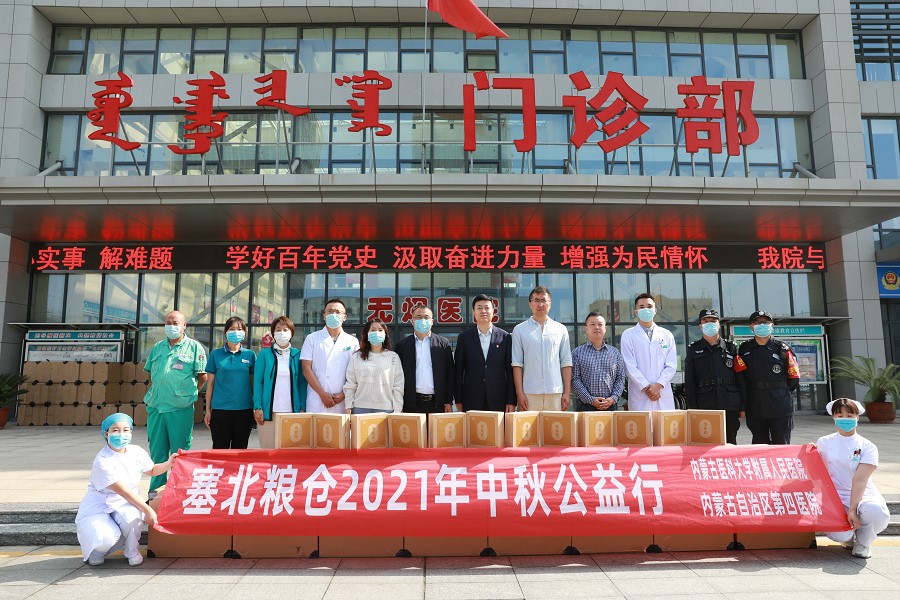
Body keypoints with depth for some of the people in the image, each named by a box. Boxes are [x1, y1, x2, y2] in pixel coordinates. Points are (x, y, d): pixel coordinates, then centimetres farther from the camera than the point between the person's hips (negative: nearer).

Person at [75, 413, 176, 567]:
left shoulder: (136, 452, -2)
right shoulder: (102, 461, -21)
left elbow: (152, 470, 18)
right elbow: (124, 491, -24)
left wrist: (169, 463, -3)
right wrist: (147, 510, -25)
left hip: (124, 505, 4)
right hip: (98, 508, -4)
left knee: (132, 515, -33)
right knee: (105, 539, -32)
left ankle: (132, 551, -1)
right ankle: (96, 550, 10)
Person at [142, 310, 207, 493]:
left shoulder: (194, 347, -2)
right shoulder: (157, 347, 14)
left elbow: (202, 376, -3)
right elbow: (151, 373, 22)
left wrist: (188, 394, 0)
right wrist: (157, 393, 13)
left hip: (181, 408, -5)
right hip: (156, 406, 5)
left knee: (179, 452, 3)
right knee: (156, 450, 12)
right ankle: (156, 488, 23)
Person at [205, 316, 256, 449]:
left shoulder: (250, 355, 5)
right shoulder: (216, 354, 3)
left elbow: (253, 382, 8)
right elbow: (210, 383, 6)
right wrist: (208, 409, 4)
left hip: (244, 409, 1)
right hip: (220, 408, -1)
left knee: (240, 449, 10)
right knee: (219, 448, 5)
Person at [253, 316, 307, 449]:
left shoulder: (297, 355, 9)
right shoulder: (264, 354, 6)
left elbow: (302, 383, 8)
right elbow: (257, 381, 2)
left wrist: (303, 408, -1)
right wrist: (257, 407, -7)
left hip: (292, 411, 1)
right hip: (269, 411, -1)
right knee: (268, 447, 1)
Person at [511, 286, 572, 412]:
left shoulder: (561, 330, 10)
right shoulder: (519, 330, 5)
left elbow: (566, 363, 8)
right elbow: (517, 364, 1)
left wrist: (567, 393, 2)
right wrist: (519, 394, -5)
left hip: (555, 392, 1)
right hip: (529, 393, -1)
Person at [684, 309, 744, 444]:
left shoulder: (731, 347, 12)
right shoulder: (693, 350, 9)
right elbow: (689, 382, 5)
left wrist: (742, 406, 4)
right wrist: (692, 408, -3)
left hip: (730, 407, 1)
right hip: (704, 406, -1)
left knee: (730, 442, 5)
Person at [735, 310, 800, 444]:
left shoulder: (782, 349, 0)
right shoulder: (744, 349, 5)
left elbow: (794, 378, 4)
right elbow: (740, 376, 5)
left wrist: (779, 392, 4)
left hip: (781, 408, -2)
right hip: (755, 408, 2)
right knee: (759, 447, 11)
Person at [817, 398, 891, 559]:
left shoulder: (867, 447, 0)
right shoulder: (824, 443, 7)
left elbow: (860, 480, -13)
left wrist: (852, 509, -21)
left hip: (862, 495, 0)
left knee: (877, 511, -37)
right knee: (840, 535, -28)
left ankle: (863, 541, 0)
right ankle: (849, 537, 16)